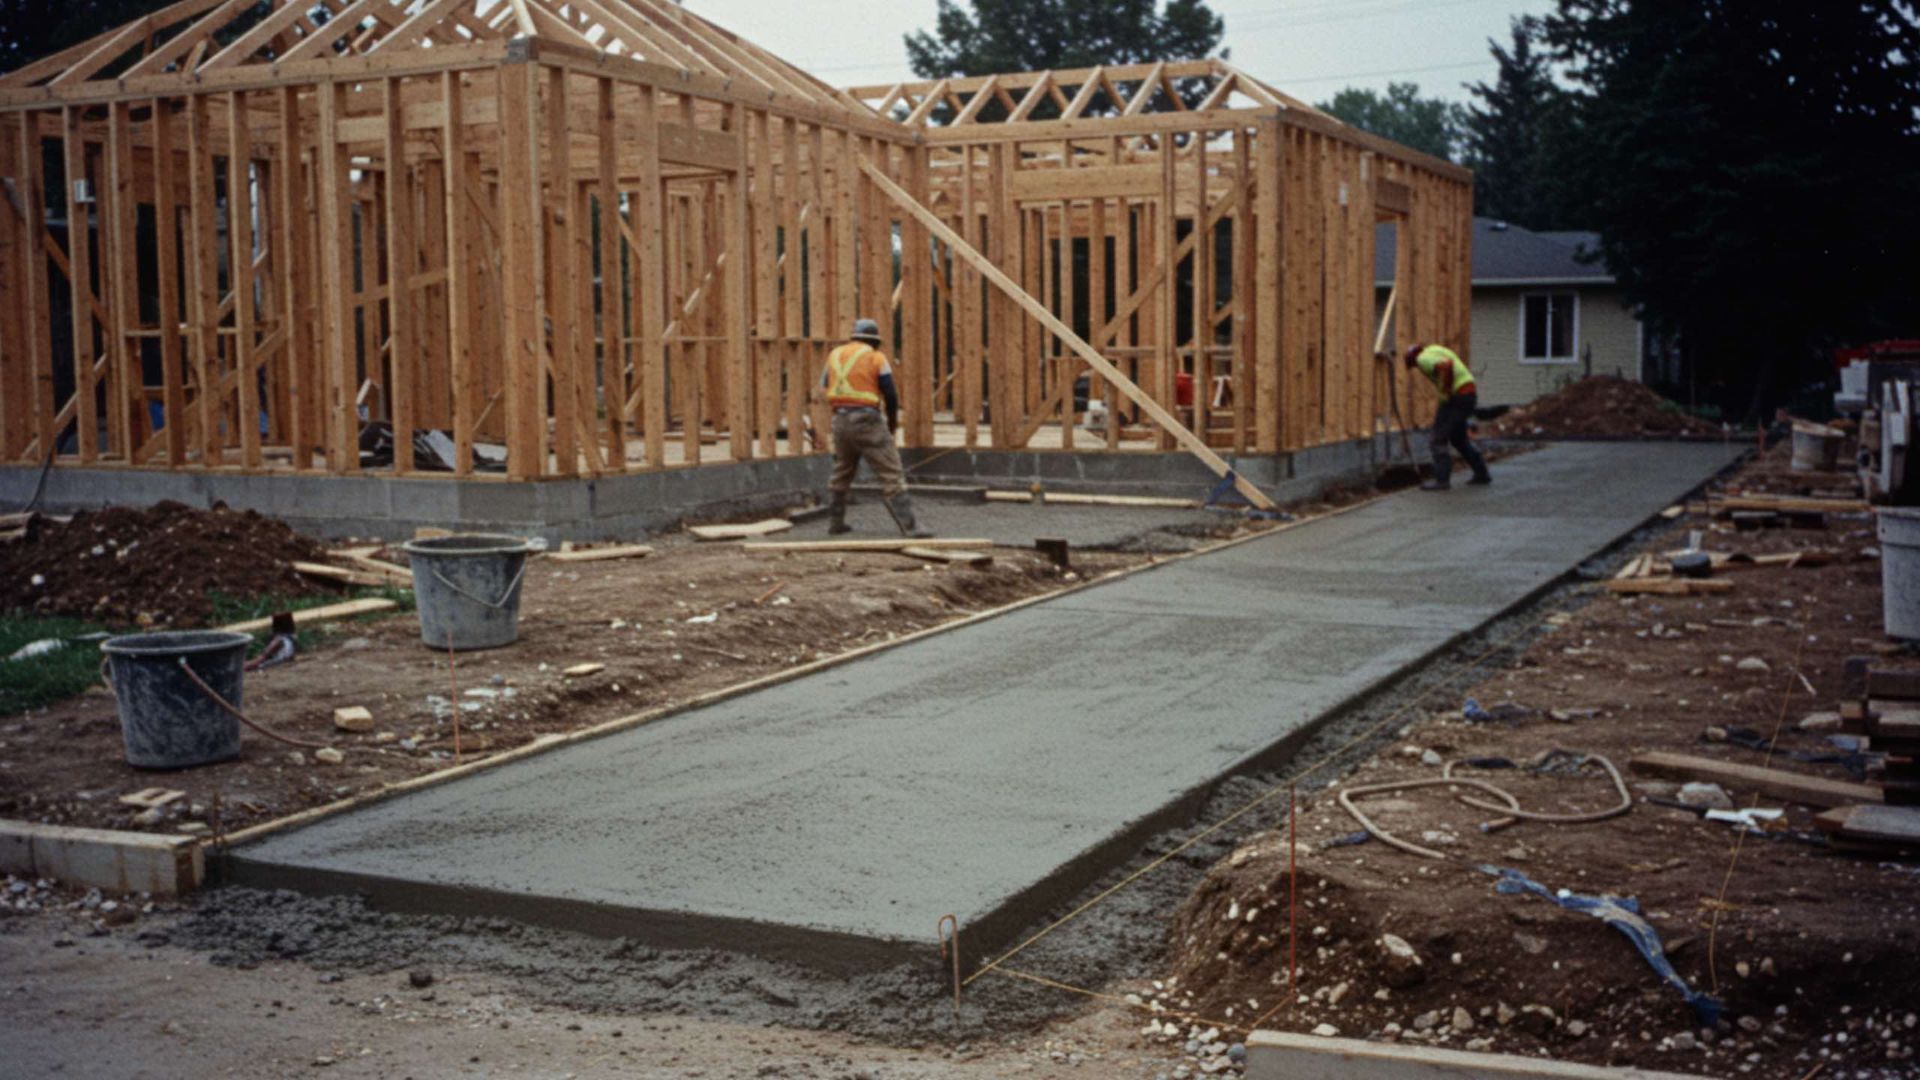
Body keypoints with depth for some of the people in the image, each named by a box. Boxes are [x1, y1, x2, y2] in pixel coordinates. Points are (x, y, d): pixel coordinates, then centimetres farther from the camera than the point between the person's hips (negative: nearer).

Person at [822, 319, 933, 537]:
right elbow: (891, 395, -5)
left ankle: (835, 522, 29)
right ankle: (909, 526, -12)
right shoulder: (876, 357, -4)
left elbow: (825, 386, 20)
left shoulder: (835, 355, 11)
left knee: (842, 472, 23)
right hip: (867, 420, -5)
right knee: (891, 474, -5)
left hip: (840, 419, 5)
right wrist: (893, 421, 10)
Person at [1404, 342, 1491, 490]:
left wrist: (1446, 390, -18)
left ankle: (1442, 479, -7)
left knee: (1438, 439, -5)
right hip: (1470, 393, 10)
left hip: (1457, 397, -10)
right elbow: (1467, 369, 27)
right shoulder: (1436, 351, 23)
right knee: (1458, 438, 22)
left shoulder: (1423, 359, -7)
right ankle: (1482, 474, 26)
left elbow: (1445, 365, -29)